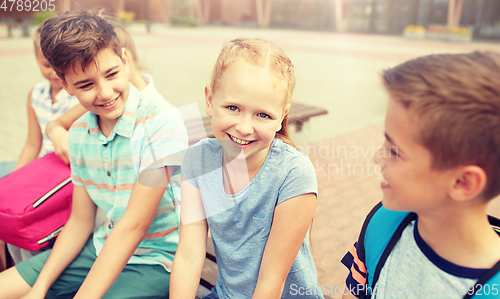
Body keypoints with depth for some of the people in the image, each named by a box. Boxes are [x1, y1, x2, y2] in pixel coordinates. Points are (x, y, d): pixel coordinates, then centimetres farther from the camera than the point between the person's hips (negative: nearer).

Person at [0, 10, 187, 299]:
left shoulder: (161, 121, -23)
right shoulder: (79, 132, 0)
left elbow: (133, 226, -24)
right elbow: (80, 222, 7)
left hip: (155, 260, -6)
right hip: (104, 248, 7)